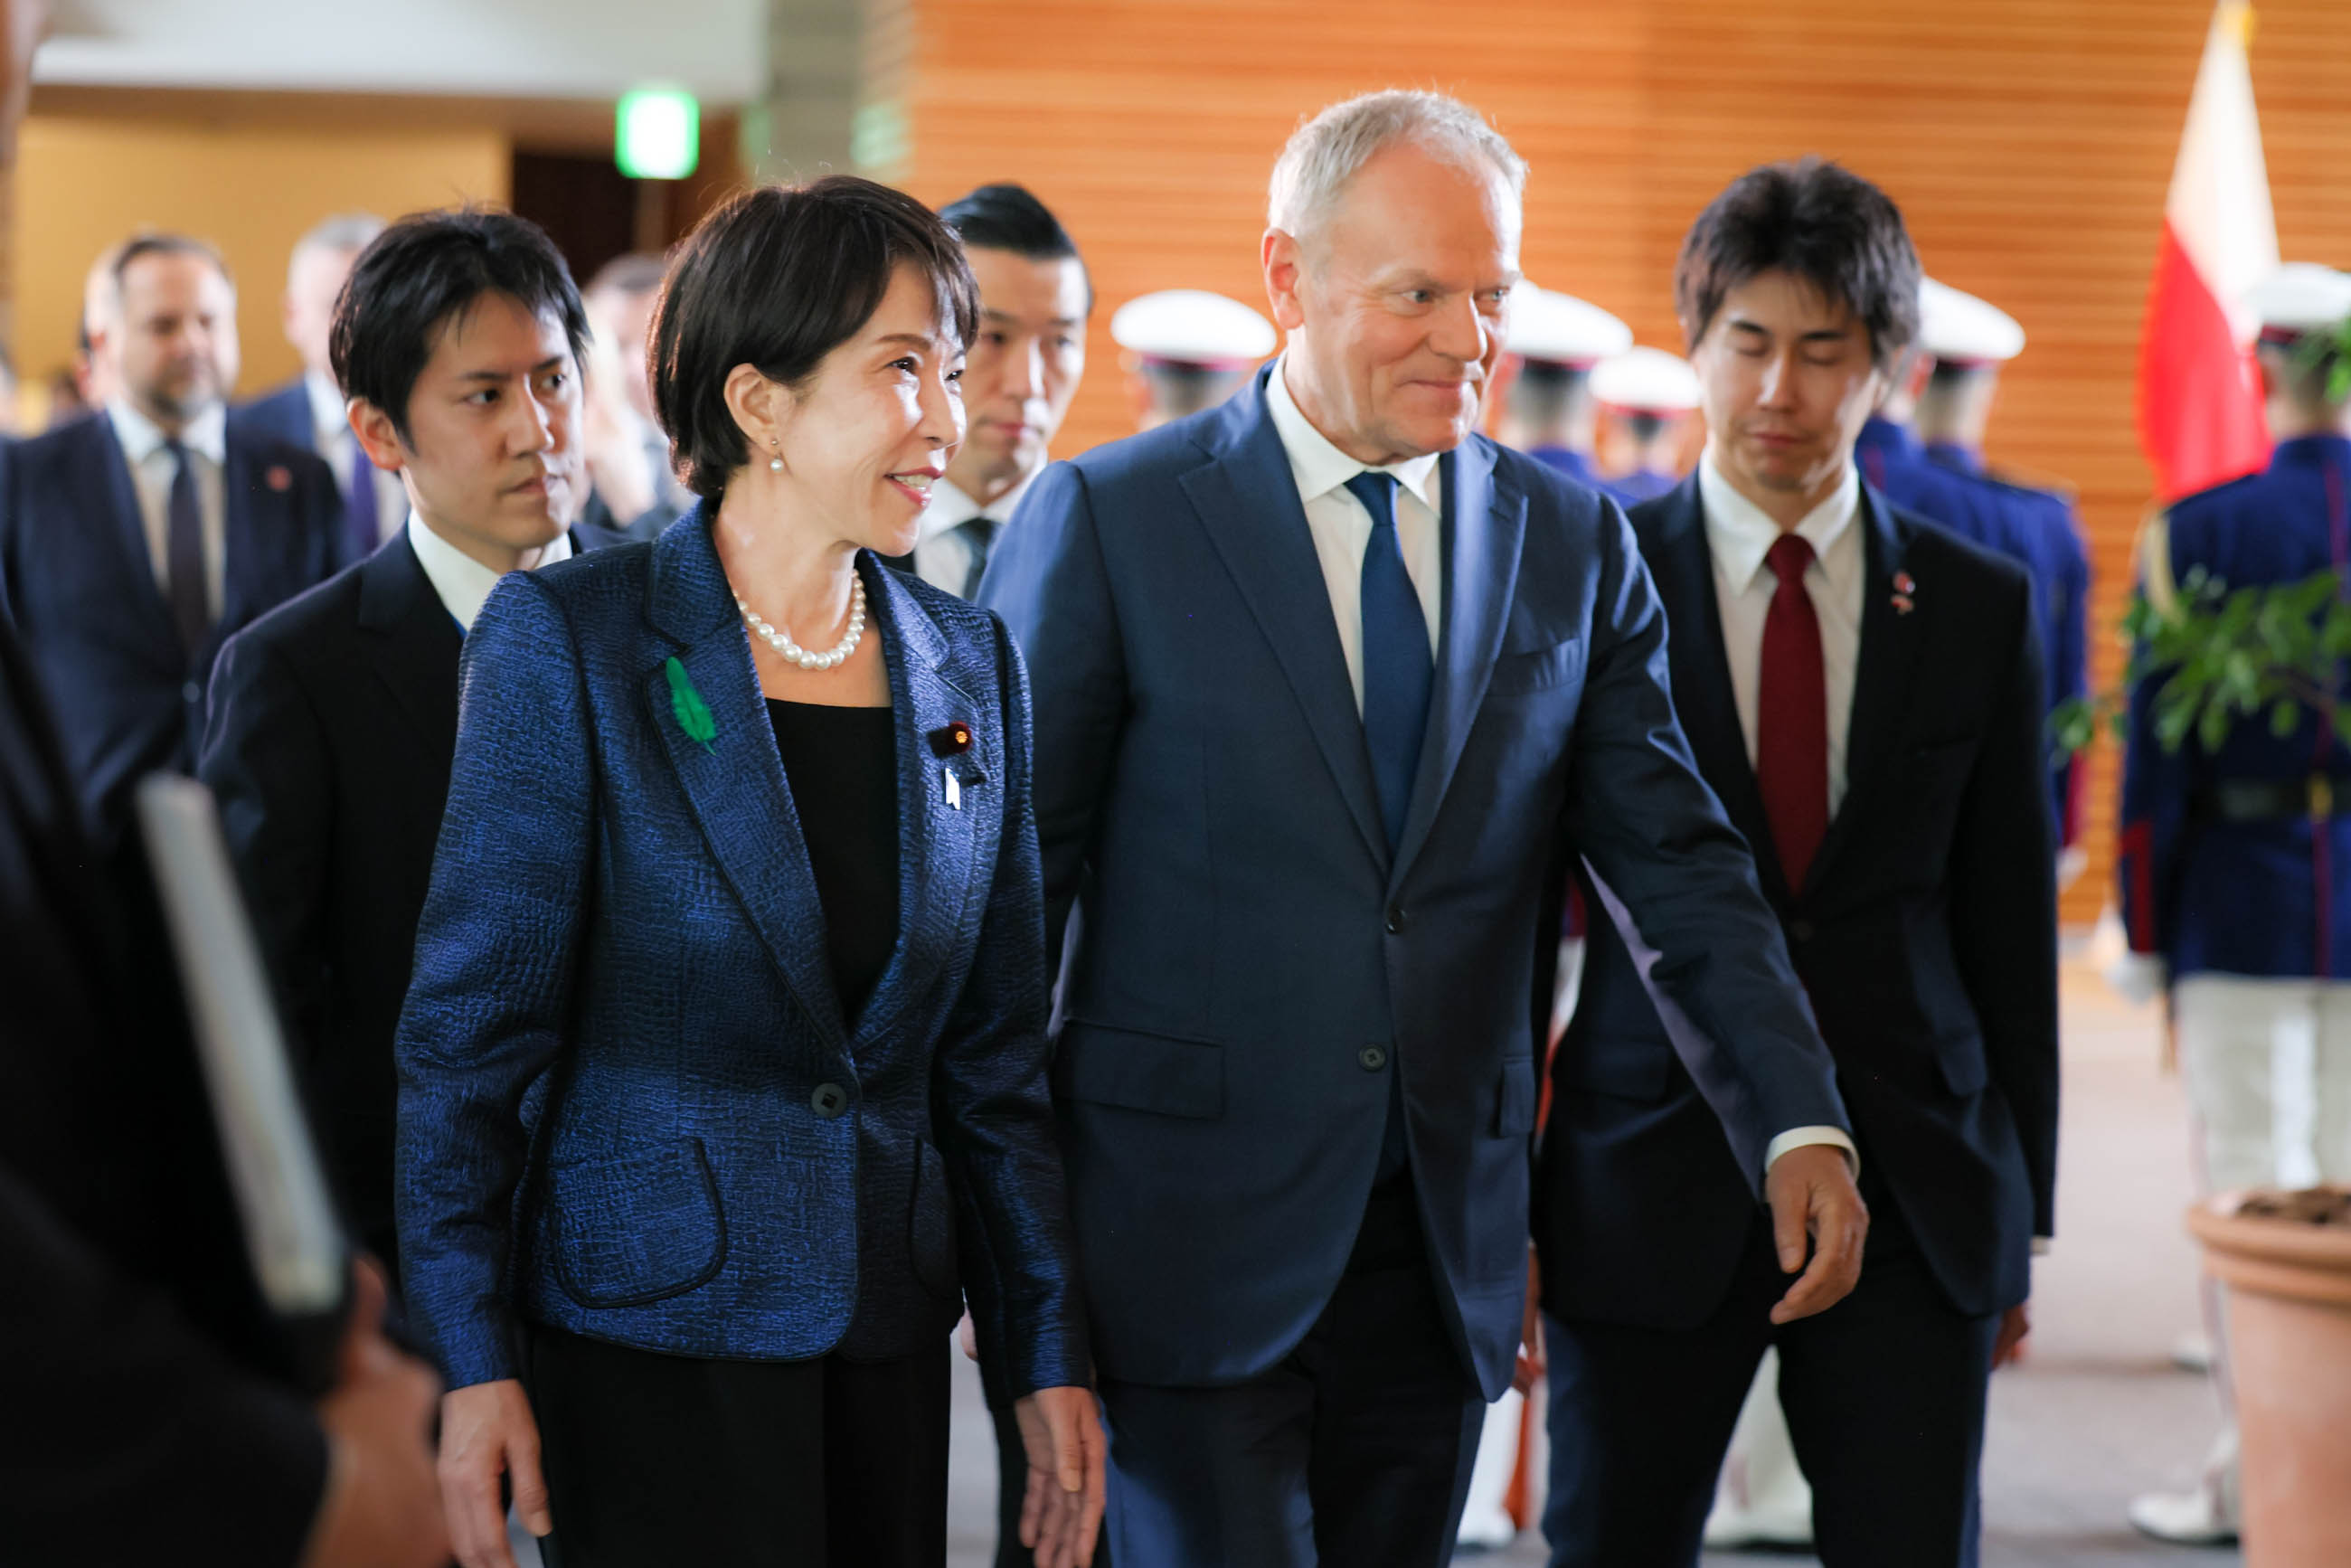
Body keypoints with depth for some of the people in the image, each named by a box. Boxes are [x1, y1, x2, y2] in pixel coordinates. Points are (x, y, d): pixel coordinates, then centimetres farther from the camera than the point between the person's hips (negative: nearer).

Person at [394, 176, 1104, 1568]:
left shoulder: (971, 666, 7)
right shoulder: (568, 640, -7)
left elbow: (993, 1048, 11)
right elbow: (470, 1021, -7)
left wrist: (1048, 1350, 8)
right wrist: (473, 1361, -11)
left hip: (890, 1334, 5)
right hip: (653, 1332, -5)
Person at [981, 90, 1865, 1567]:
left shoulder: (1574, 543, 7)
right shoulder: (1110, 521, -4)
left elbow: (1679, 855, 3)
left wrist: (1800, 1122, -10)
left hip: (1443, 1254, 4)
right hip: (1195, 1245, -4)